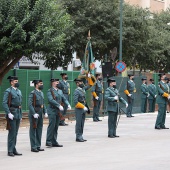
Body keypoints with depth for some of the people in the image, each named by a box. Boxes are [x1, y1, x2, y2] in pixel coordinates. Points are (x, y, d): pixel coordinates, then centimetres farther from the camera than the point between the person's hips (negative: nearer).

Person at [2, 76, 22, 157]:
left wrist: (21, 114, 18)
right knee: (12, 132, -7)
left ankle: (14, 149, 14)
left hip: (18, 114, 7)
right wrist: (8, 113, -21)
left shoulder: (19, 91, 16)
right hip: (12, 114, -7)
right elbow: (4, 103, -14)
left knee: (15, 133, 9)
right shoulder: (8, 91, -8)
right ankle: (10, 151, -3)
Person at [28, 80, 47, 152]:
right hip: (34, 114, -8)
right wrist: (34, 113, -23)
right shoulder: (32, 93, -12)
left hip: (40, 113, 8)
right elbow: (30, 105, -18)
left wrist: (45, 112, 8)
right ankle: (33, 147, 2)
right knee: (33, 130, -1)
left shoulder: (41, 93, 13)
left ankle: (38, 146, 17)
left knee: (39, 130, 10)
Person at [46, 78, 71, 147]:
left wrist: (68, 104, -7)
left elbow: (64, 99, 13)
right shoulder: (50, 91, -6)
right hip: (52, 110, -7)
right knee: (51, 126, -10)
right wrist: (59, 106, -25)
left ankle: (54, 142, 12)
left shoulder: (60, 91, 17)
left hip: (58, 111, 7)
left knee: (56, 127, 8)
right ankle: (48, 141, -6)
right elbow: (51, 100, -18)